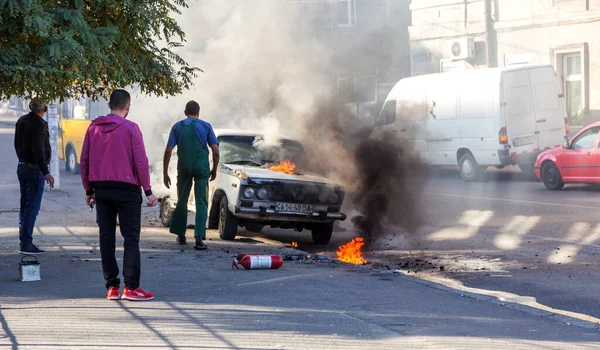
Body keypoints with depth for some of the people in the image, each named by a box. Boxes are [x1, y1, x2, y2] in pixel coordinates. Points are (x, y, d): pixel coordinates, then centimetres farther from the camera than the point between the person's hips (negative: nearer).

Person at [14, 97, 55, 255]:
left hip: (22, 167, 9)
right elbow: (38, 150, -24)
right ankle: (26, 244, -10)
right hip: (34, 169, -9)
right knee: (32, 206, -7)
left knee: (25, 205, 14)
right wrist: (45, 172, -24)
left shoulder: (22, 121, 10)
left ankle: (24, 241, 18)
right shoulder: (39, 124, -17)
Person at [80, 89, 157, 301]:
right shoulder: (130, 128, -7)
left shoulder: (94, 128, 7)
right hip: (126, 188, -4)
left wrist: (89, 190, 16)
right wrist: (148, 191, -5)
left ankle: (112, 287, 8)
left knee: (106, 238, 8)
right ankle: (131, 287, -8)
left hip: (101, 189, 4)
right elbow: (140, 161, -10)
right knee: (131, 238, -2)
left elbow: (84, 161, 9)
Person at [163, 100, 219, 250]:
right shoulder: (206, 126, 5)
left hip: (184, 168, 1)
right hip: (202, 168, -1)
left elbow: (168, 150, 0)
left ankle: (180, 234, 26)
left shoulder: (177, 127, 7)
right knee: (201, 203, -3)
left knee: (182, 201, 18)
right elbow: (215, 150, -2)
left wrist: (165, 173, 3)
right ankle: (199, 238, -14)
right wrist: (214, 169, 11)